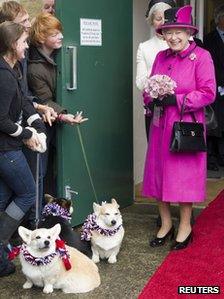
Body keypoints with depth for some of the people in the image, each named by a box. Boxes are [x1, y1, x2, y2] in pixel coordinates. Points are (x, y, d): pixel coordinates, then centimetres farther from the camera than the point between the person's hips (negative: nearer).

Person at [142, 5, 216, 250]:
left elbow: (208, 92, -11)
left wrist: (176, 100, -17)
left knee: (184, 175, 1)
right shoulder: (161, 57, 11)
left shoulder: (201, 56, -6)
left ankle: (185, 226, 19)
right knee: (158, 172, 8)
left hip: (186, 124, -5)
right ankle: (166, 223, 25)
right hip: (160, 124, 6)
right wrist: (153, 97, -5)